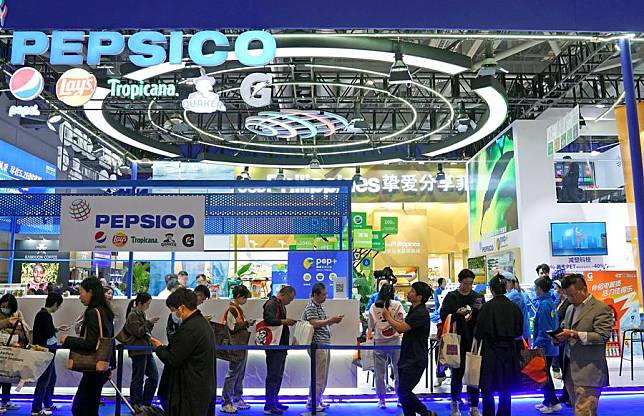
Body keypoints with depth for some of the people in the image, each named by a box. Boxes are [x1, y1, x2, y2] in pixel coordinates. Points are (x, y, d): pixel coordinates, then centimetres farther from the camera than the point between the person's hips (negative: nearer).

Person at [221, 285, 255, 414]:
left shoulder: (238, 309, 15)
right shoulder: (231, 309, -14)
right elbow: (232, 327, -17)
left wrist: (247, 323, 5)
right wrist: (246, 323, -12)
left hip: (242, 345, 10)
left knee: (240, 373, 14)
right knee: (233, 373, -5)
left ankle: (237, 400, 23)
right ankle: (226, 403, 1)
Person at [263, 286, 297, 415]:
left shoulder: (281, 305, 20)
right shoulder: (271, 304, -11)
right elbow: (269, 320, -26)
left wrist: (287, 322, 8)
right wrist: (284, 321, -29)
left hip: (281, 345, 10)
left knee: (278, 375, 16)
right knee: (273, 375, -7)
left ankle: (274, 401, 26)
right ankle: (269, 405, -2)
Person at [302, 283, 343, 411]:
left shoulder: (320, 306, 18)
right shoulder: (310, 307, -12)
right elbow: (314, 323, -22)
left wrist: (333, 321, 6)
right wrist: (330, 320, -19)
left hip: (325, 344, 10)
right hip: (317, 345, -10)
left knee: (323, 376, 15)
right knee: (319, 376, -5)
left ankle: (318, 400, 24)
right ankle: (312, 403, 3)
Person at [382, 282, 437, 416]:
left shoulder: (421, 313, -20)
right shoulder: (413, 310, 14)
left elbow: (401, 328, -24)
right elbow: (402, 325, 15)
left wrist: (388, 317, -9)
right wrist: (391, 316, 2)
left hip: (415, 361, -10)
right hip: (407, 358, 10)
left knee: (403, 392, -8)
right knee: (403, 392, 12)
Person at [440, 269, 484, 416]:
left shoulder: (478, 297, 7)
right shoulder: (451, 297, 0)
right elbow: (443, 316, -6)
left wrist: (481, 309, -13)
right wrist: (457, 313, -21)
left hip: (474, 341, 2)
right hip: (457, 341, -2)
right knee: (457, 373, 5)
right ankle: (454, 403, 23)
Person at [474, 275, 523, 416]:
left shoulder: (487, 307, -15)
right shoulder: (514, 307, -4)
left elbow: (478, 333, -12)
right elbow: (519, 331, 6)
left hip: (491, 353, -4)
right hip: (509, 353, 4)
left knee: (487, 391, 7)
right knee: (505, 392, 15)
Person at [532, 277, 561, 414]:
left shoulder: (544, 304, -19)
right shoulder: (550, 302, 10)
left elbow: (543, 328, -20)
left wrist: (538, 344, -17)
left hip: (545, 346, -9)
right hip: (550, 345, 9)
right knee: (545, 374, 16)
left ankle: (554, 403, 4)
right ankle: (547, 400, 24)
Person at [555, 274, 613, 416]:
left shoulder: (601, 308, -7)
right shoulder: (570, 308, 18)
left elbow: (602, 336, -16)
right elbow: (564, 327, 23)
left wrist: (575, 334, -22)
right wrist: (561, 335, 0)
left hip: (588, 370, -8)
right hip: (570, 368, 8)